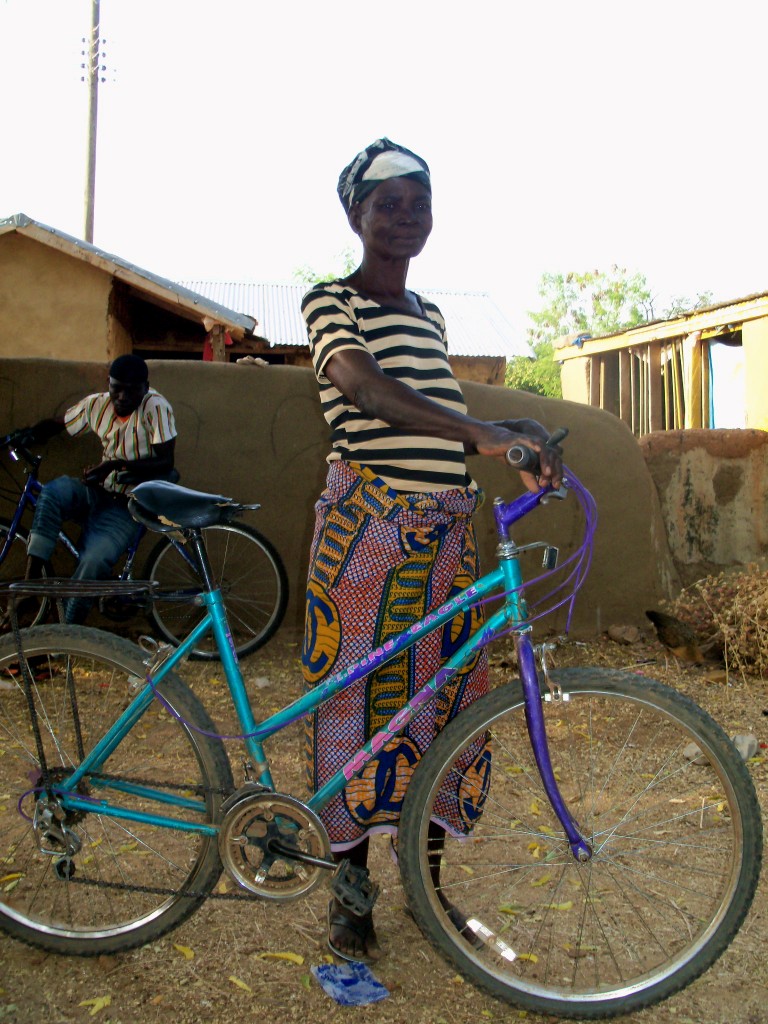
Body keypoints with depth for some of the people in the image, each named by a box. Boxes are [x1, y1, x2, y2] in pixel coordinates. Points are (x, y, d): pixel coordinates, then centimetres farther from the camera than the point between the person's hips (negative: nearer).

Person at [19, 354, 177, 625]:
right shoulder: (97, 404, 1)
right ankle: (31, 578, -23)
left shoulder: (156, 407, -14)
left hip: (126, 504, -5)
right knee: (53, 491, -28)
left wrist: (116, 464, -27)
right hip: (98, 492, 5)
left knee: (95, 561, -27)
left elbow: (165, 462, -18)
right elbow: (54, 425, 13)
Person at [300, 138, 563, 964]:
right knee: (356, 696, 0)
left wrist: (517, 442, 13)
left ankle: (428, 877, 26)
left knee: (444, 698, 8)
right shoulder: (330, 301, -1)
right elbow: (364, 388, -21)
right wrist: (480, 433, -34)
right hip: (365, 524, -6)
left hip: (445, 531, 6)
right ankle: (350, 888, 18)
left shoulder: (430, 316, 21)